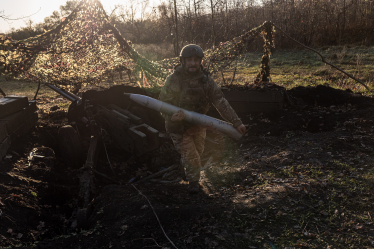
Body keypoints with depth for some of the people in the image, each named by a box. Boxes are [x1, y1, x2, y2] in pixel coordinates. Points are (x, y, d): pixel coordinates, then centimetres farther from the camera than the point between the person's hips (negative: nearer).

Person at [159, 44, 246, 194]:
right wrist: (172, 117, -36)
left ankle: (185, 169, 51)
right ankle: (193, 181, 19)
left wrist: (236, 122, -20)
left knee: (198, 152, 20)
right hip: (179, 126, -4)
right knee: (190, 156, -6)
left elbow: (220, 102, -13)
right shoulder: (173, 80, -18)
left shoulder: (206, 80, -11)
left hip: (198, 125, 4)